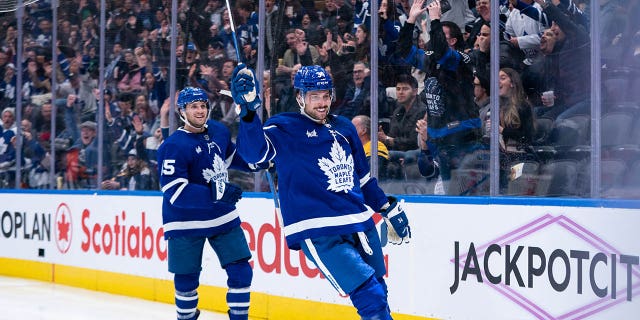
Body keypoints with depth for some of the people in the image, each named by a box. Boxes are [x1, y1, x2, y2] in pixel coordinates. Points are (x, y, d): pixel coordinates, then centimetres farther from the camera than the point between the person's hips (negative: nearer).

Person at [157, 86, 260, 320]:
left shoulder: (219, 131, 1)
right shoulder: (173, 147, -18)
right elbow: (175, 191, -26)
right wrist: (214, 193, -32)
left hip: (223, 216, 5)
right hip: (186, 221, -5)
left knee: (240, 270, 0)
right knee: (186, 277, 3)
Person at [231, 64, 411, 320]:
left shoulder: (344, 127, 14)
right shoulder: (284, 129, -4)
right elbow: (254, 151, -23)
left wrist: (389, 209, 24)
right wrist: (248, 111, -36)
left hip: (360, 225, 7)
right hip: (319, 234, -7)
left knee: (378, 294, 15)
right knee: (370, 296, -15)